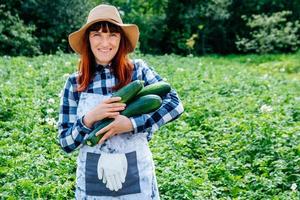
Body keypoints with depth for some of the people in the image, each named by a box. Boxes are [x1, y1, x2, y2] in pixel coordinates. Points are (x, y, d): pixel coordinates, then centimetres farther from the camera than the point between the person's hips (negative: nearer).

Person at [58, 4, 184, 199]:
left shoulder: (138, 70, -3)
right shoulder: (74, 83, -2)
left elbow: (175, 104, -12)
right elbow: (65, 143, -1)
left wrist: (132, 124, -21)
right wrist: (89, 119, -18)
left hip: (137, 178, 0)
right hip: (92, 181, 1)